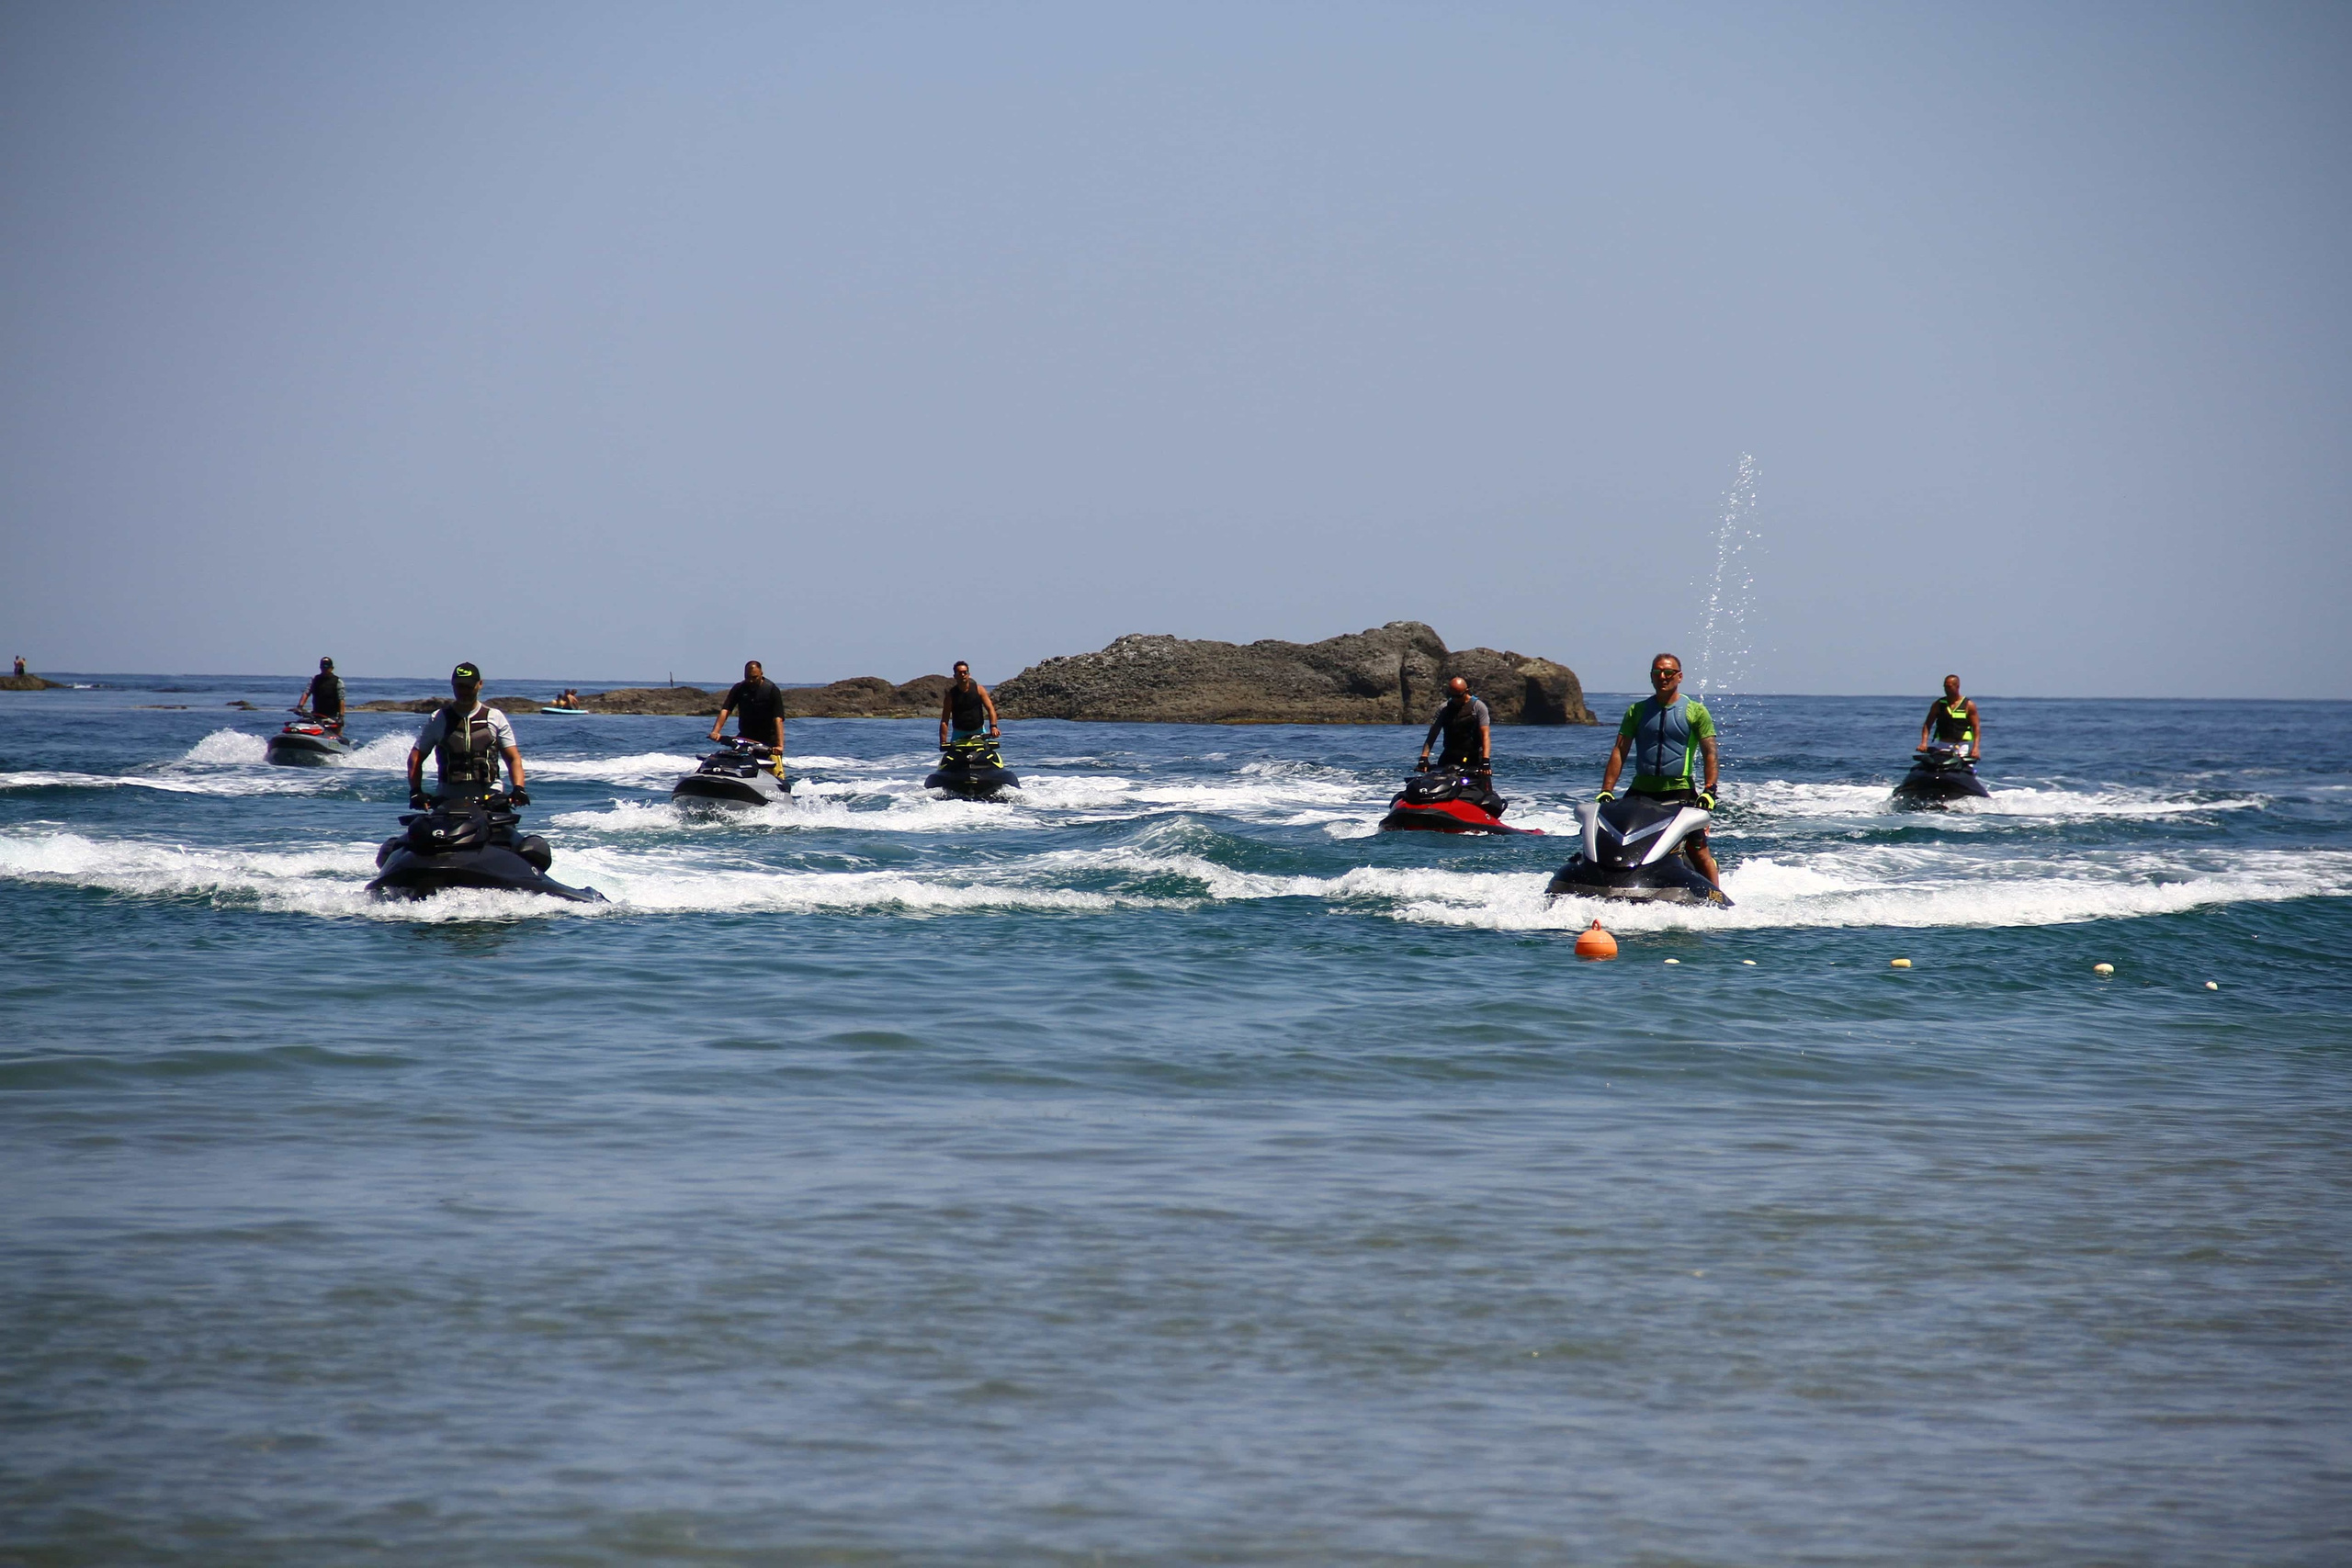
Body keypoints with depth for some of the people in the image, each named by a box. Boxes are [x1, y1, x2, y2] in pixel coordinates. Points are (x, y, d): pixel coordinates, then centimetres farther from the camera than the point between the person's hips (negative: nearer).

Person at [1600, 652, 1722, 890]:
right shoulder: (1637, 711, 12)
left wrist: (1710, 789, -14)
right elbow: (1619, 751, 7)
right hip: (1640, 790, 3)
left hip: (1680, 791, -3)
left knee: (1698, 848, -9)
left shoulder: (1695, 711, 5)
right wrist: (1606, 790, -3)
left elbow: (1709, 752, 0)